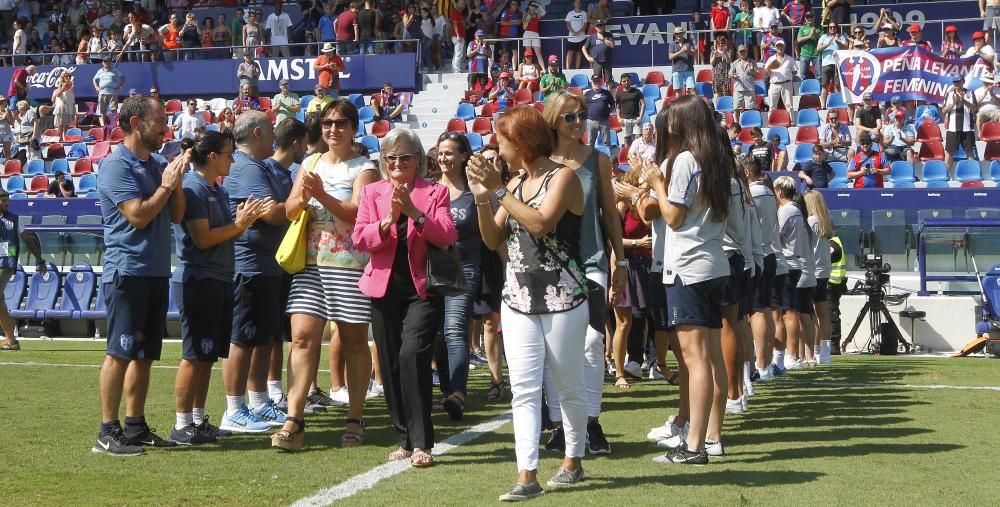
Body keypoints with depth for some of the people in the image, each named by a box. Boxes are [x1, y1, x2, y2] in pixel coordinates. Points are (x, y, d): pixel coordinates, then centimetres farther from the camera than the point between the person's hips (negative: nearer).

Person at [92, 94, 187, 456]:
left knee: (145, 353, 11)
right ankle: (108, 433, -3)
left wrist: (177, 181, -1)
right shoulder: (117, 165, -10)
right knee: (120, 352, -7)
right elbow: (138, 215, -17)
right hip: (127, 271, -8)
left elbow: (176, 215, 13)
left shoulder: (159, 164, 14)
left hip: (156, 271, 8)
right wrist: (166, 185, -8)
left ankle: (135, 426, 18)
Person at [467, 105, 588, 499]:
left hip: (561, 300, -6)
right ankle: (527, 476, -6)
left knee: (569, 386, 7)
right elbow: (493, 241, 12)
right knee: (523, 389, -3)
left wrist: (499, 190, -19)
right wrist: (482, 198, -2)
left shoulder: (563, 177, -7)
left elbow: (541, 223, -23)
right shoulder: (515, 184, 13)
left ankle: (573, 460, 23)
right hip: (519, 300, 6)